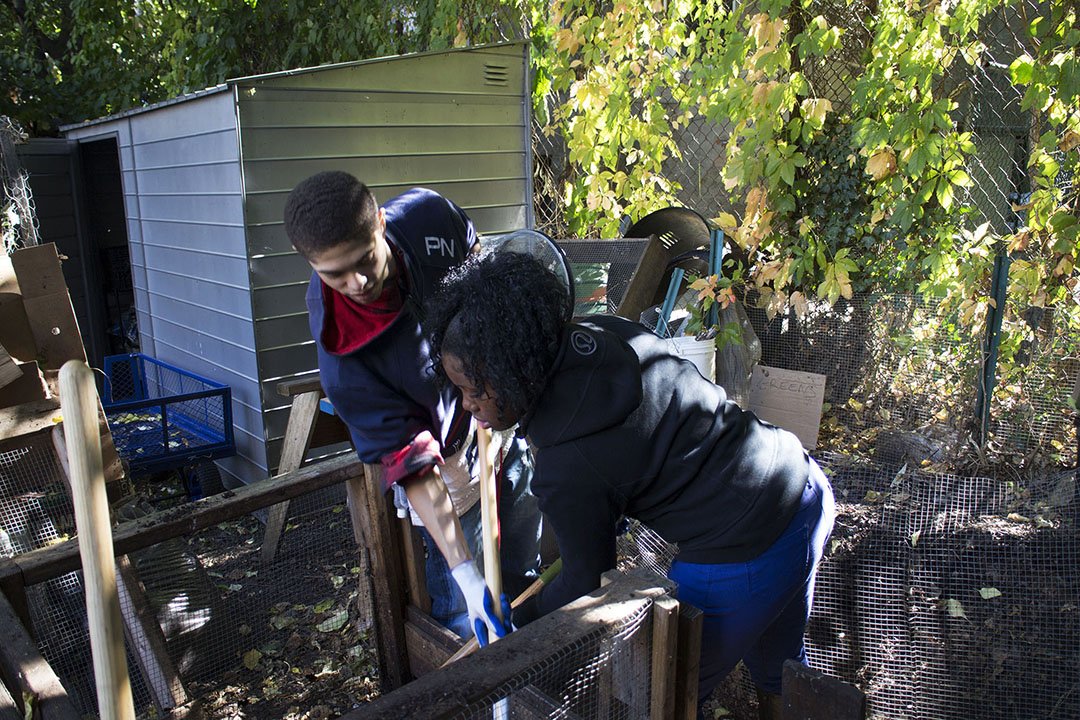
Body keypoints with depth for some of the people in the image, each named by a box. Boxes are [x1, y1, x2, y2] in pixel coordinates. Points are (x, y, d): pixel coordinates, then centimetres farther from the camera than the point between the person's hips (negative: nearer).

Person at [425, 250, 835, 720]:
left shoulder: (566, 471, -25)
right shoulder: (601, 333, -4)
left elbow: (588, 582, -8)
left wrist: (520, 618, 10)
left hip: (743, 564, -8)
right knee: (777, 662, 31)